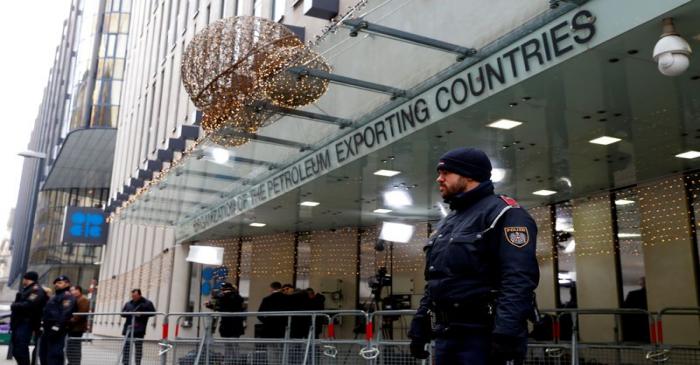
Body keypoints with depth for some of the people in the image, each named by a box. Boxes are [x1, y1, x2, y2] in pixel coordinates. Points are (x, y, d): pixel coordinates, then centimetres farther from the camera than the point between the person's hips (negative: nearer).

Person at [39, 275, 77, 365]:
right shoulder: (54, 297, 27)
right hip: (48, 330, 11)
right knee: (43, 353, 14)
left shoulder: (67, 296, -6)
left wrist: (57, 327, -27)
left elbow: (65, 313, -20)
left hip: (56, 331, -11)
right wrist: (42, 326, 22)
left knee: (54, 354, -13)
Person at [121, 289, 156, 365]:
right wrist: (129, 313, -7)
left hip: (139, 330, -4)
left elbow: (152, 312, -4)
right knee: (126, 347, 3)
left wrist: (141, 314, -16)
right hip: (128, 328, 4)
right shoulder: (128, 303, 14)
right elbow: (122, 312, 16)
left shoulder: (147, 303, 2)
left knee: (138, 348, -1)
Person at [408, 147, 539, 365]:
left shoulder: (503, 214, -8)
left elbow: (519, 280, -20)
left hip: (484, 337, -8)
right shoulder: (446, 223, 21)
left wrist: (507, 336, -28)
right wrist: (419, 325, 18)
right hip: (445, 336, 9)